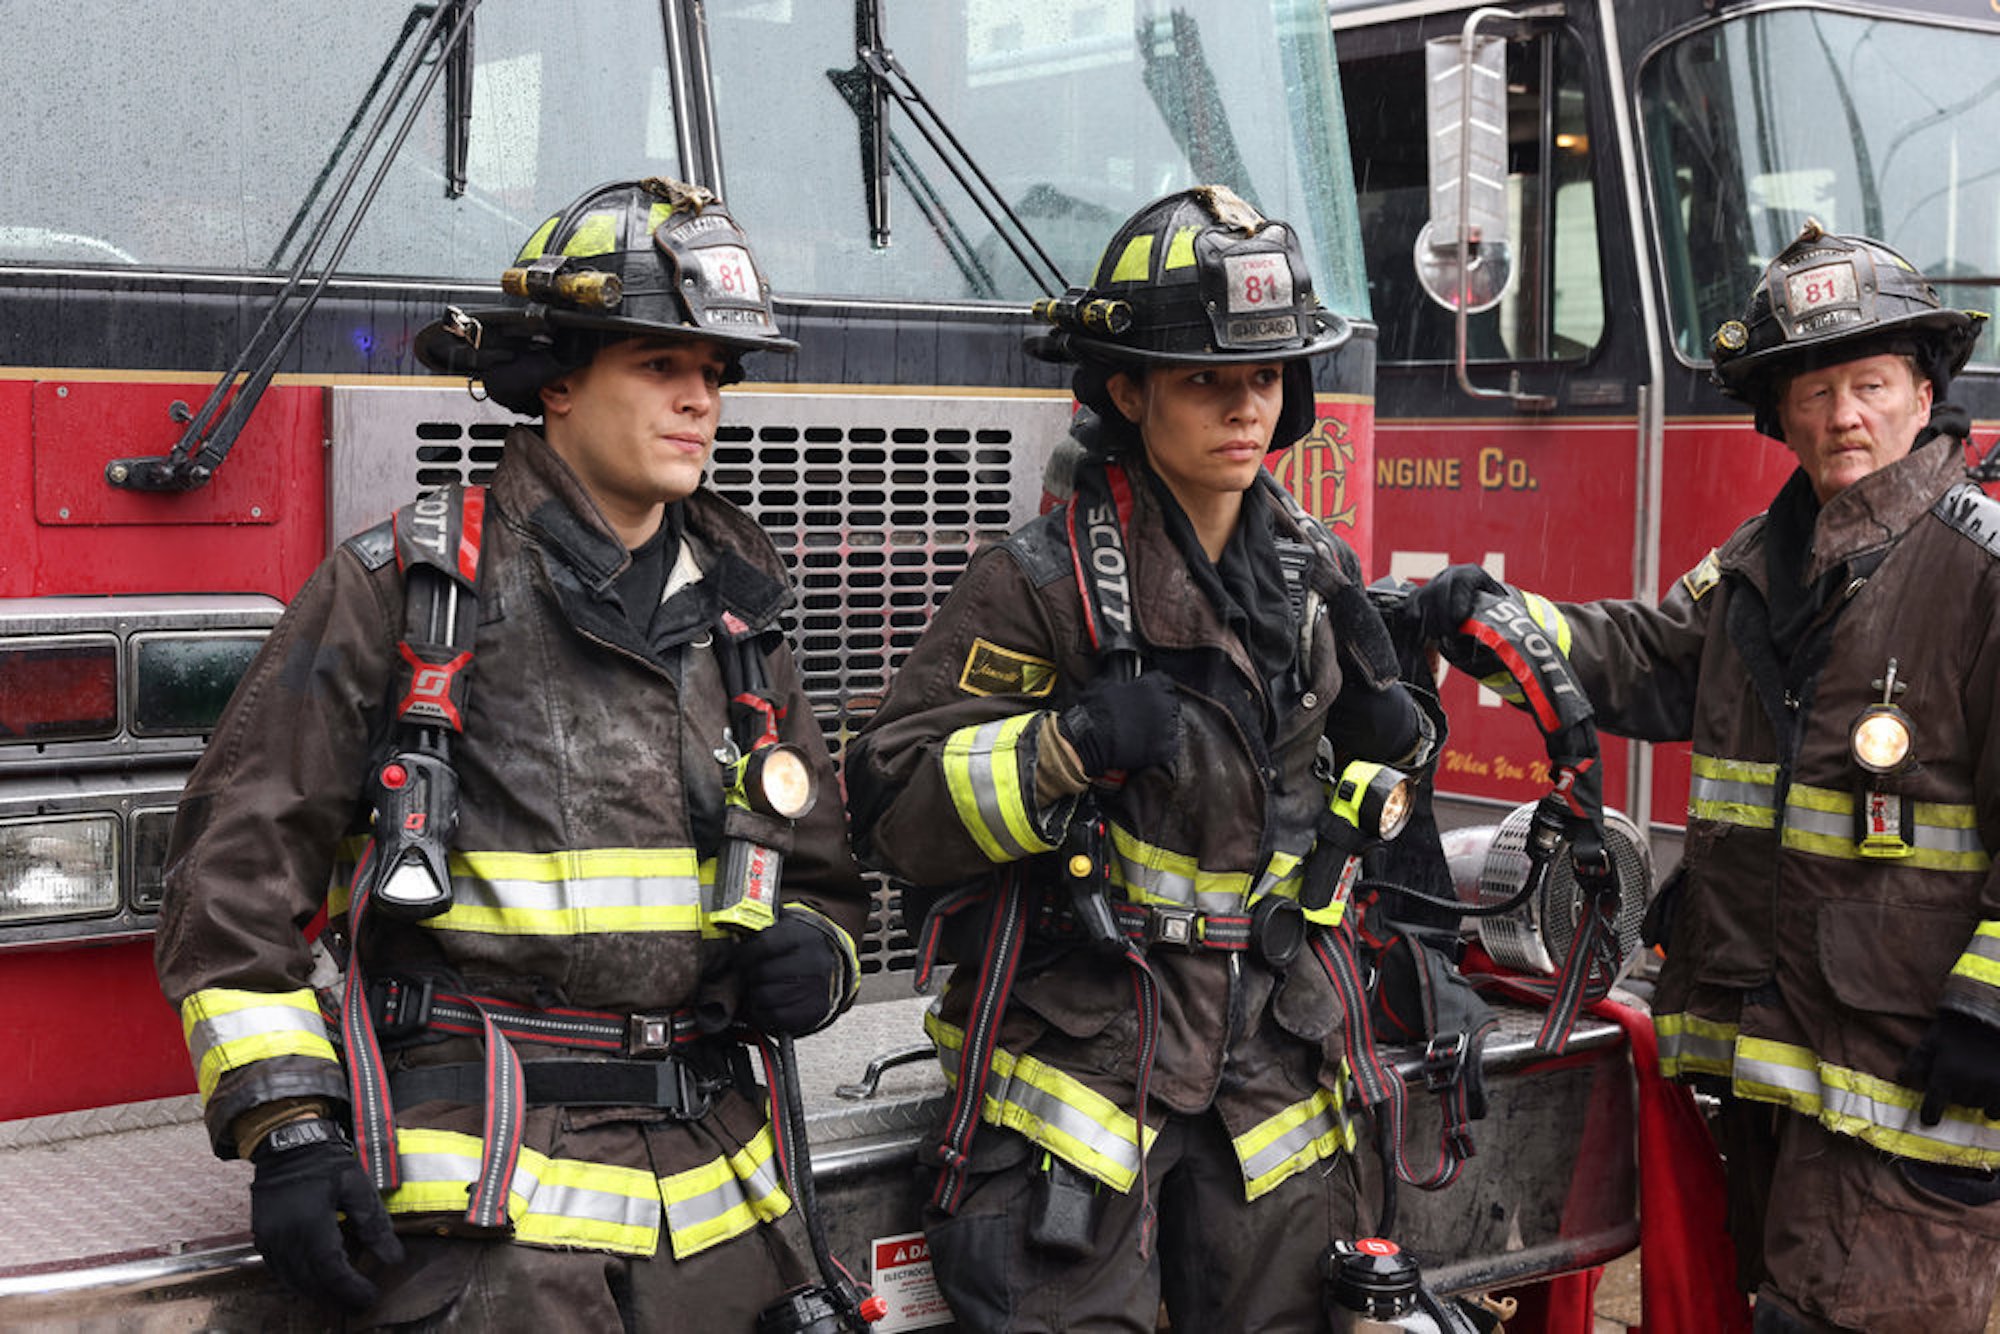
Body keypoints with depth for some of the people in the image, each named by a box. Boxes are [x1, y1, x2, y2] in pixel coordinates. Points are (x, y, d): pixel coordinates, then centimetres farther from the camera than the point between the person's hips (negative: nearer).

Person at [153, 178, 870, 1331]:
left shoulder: (736, 616, 12)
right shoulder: (401, 586, -4)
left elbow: (822, 869, 22)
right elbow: (240, 857, -4)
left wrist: (815, 954, -1)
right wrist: (286, 1125, -10)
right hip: (486, 1187, -5)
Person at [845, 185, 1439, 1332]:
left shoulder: (1319, 571, 6)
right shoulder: (1042, 580, -11)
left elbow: (1373, 761, 20)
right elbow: (895, 805, -14)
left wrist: (1384, 707, -2)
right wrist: (1064, 748, -28)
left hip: (1266, 1052, 5)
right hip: (1077, 1049, -5)